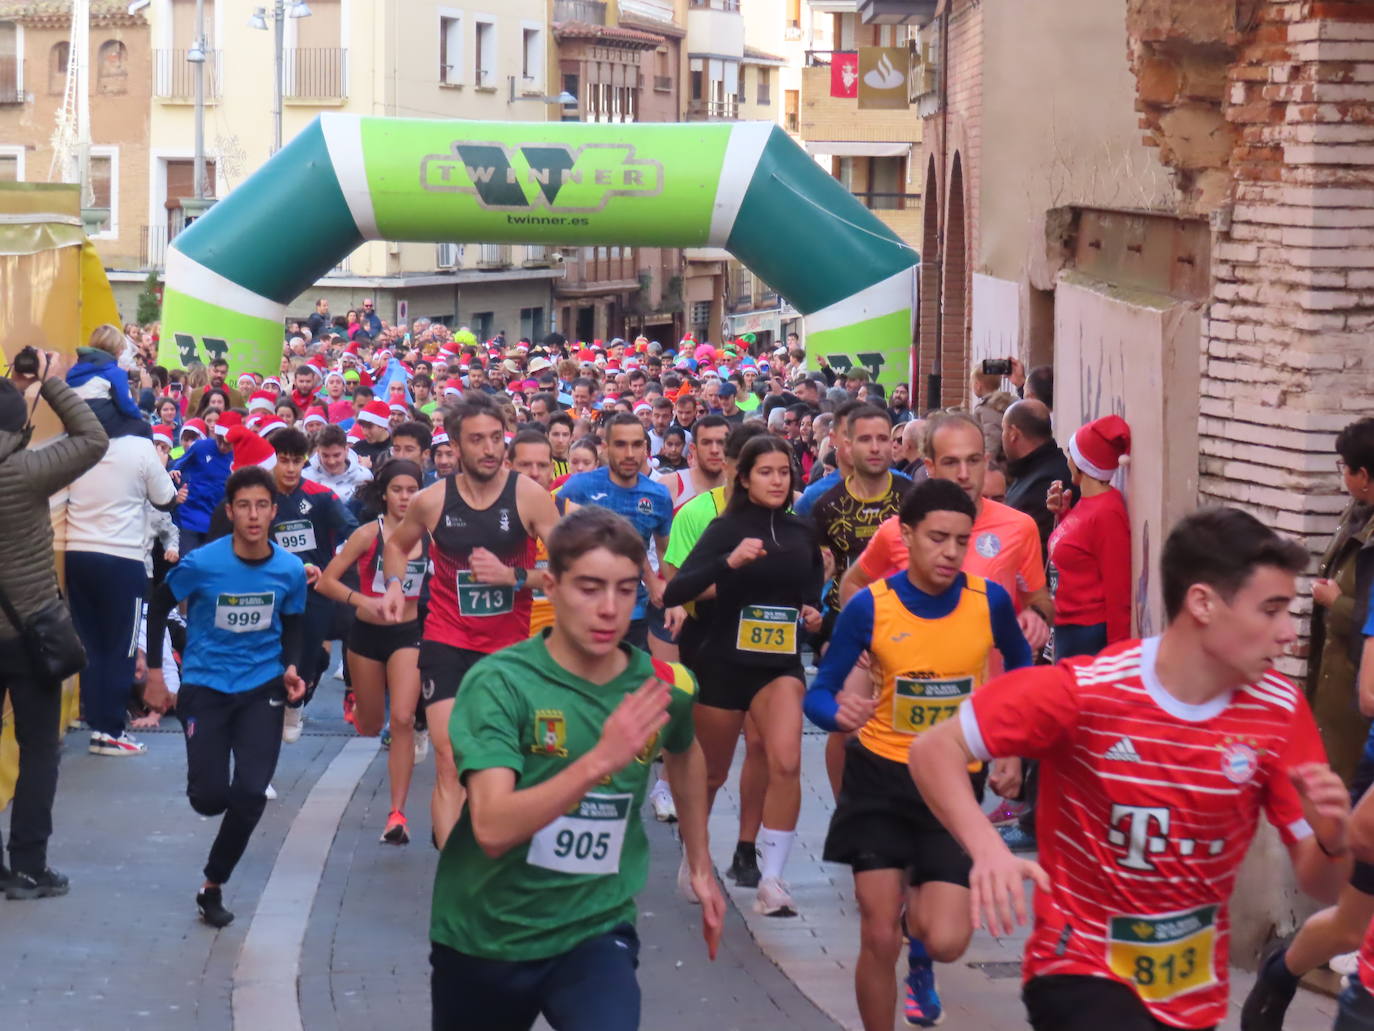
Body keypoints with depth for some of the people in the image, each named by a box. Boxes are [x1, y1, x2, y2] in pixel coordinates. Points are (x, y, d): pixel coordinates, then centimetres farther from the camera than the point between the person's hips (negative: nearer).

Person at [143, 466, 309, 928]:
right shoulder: (201, 564, -16)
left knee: (251, 795, -9)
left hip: (262, 688, 2)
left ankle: (213, 887, 11)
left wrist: (290, 667, -8)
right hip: (205, 687, -1)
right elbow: (158, 608, 0)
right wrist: (154, 674, -1)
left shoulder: (290, 570, -9)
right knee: (210, 798, -8)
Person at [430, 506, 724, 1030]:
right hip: (482, 936, -1)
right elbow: (492, 828, -29)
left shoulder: (663, 686, -4)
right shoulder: (499, 683, -17)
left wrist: (700, 865, 25)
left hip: (595, 929, 1)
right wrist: (599, 760, -38)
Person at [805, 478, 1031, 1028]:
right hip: (881, 776, -1)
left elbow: (1021, 666, 11)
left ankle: (919, 937, 30)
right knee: (878, 939, -4)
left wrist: (1013, 749, 4)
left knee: (946, 942, -8)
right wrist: (839, 711, -32)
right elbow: (818, 694, -9)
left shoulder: (990, 600, -10)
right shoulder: (870, 606, -14)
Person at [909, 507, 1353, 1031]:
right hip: (1082, 970, -5)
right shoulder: (1085, 691, -19)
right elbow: (933, 749, -14)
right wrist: (987, 847, -31)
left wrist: (1332, 837, -26)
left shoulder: (1280, 712, -8)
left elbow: (1320, 884, -2)